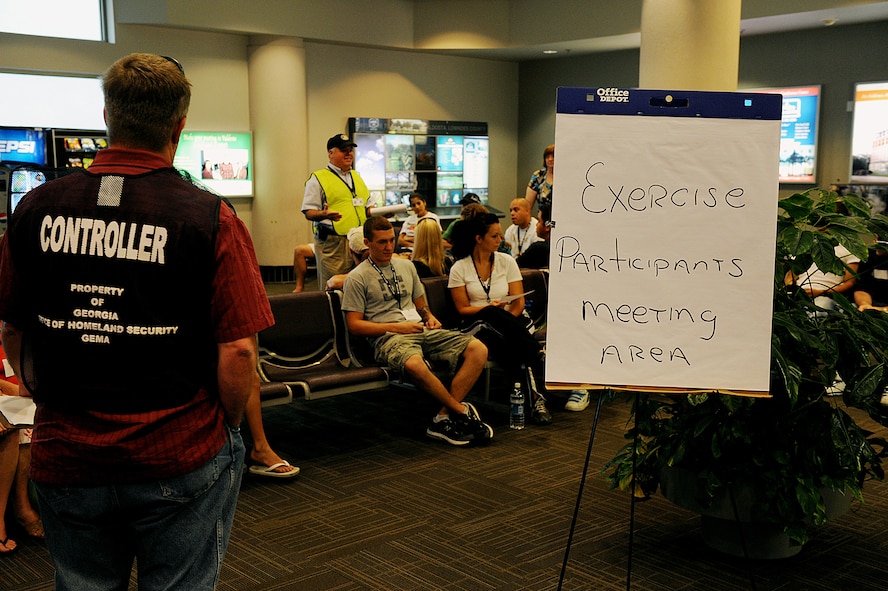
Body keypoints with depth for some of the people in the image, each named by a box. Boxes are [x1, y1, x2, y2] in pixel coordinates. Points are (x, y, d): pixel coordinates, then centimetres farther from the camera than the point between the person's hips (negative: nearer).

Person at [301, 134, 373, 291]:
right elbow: (308, 212, -5)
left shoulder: (357, 177, 22)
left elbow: (368, 206, 26)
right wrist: (323, 214, -26)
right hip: (332, 244, -6)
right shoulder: (318, 179, 0)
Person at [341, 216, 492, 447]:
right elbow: (354, 325, -4)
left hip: (421, 330, 6)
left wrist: (429, 317, 6)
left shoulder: (406, 266, 22)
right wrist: (397, 327, -11)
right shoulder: (357, 278, 3)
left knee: (478, 350, -17)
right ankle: (462, 411, -20)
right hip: (387, 337, -6)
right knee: (415, 364, -43)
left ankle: (444, 418, -23)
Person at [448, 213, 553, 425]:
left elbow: (519, 302, 2)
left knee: (513, 345, -38)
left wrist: (504, 322, -18)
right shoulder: (460, 268, 1)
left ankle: (534, 398, -42)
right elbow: (463, 309, 0)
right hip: (479, 325, -1)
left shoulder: (507, 261, 7)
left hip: (509, 323, 2)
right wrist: (490, 307, -18)